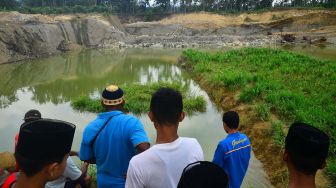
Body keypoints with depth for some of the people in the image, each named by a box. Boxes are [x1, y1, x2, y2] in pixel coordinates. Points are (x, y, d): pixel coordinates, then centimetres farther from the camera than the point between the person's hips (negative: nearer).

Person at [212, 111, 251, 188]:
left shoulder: (223, 145, -35)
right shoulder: (246, 139, -14)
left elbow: (216, 165, -23)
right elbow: (247, 158, 1)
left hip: (226, 181, -5)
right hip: (239, 177, 5)